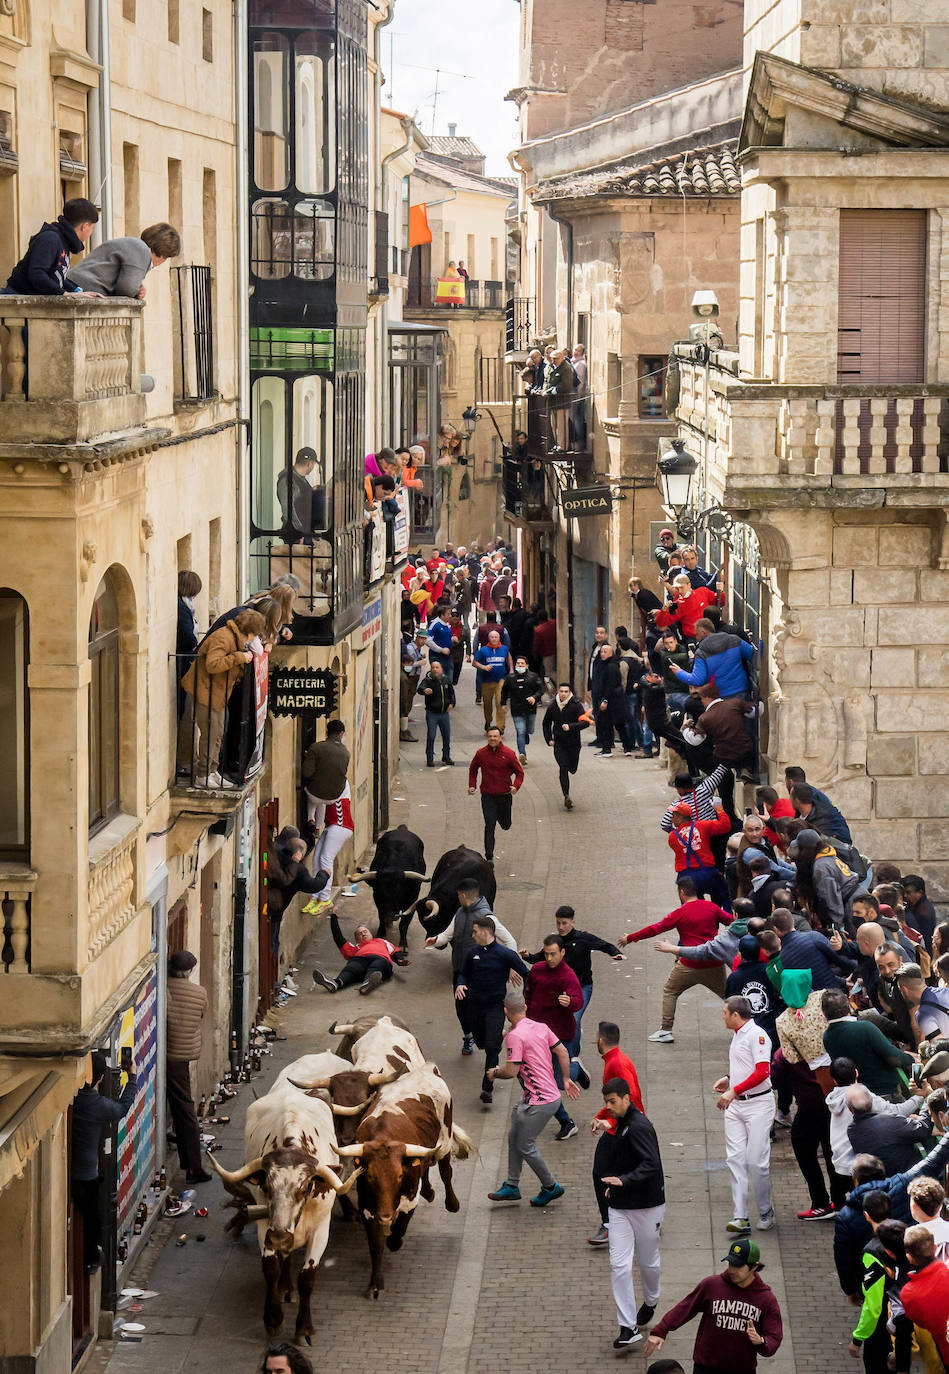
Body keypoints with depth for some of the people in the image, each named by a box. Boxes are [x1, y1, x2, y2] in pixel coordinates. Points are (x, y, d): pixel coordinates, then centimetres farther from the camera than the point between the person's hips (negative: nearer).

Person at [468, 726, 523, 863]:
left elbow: (519, 772, 0)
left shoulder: (509, 754, -9)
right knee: (489, 826, -10)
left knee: (506, 825, 14)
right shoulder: (481, 753, -4)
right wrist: (472, 785, 2)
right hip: (487, 796, -1)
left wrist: (516, 786, -18)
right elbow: (473, 769, 14)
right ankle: (489, 857, -7)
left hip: (505, 796, 1)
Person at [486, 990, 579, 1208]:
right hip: (551, 1095, 9)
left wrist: (494, 1073, -1)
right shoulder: (540, 1027, 6)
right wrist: (566, 1080, 21)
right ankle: (511, 1186, 26)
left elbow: (511, 1071, -22)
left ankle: (550, 1187, 18)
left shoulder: (515, 1036, -19)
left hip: (539, 1102, -9)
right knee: (514, 1138, 18)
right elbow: (562, 1052, 11)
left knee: (525, 1146, 4)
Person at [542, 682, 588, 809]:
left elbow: (585, 722, -20)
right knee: (563, 769, -12)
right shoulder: (552, 707, -2)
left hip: (573, 743, 0)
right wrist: (549, 739, 6)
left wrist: (570, 727, -33)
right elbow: (546, 723, 15)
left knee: (572, 769, 9)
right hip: (559, 743, 1)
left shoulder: (576, 706, -11)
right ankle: (567, 796, -10)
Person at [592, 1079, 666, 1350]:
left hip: (646, 1206, -7)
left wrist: (624, 1181, -42)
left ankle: (650, 1302, 44)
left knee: (648, 1261, 13)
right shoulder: (621, 1125, 9)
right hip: (619, 1206, 7)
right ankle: (628, 1328, -5)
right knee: (619, 1265, -5)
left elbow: (651, 1164, -32)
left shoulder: (639, 1127, -19)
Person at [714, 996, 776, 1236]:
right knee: (735, 1159, -1)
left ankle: (765, 1213, 10)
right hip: (735, 1105, 9)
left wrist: (733, 1091, -24)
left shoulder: (757, 1035, -13)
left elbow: (762, 1072, -23)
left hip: (758, 1103, -8)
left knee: (757, 1161, -6)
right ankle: (739, 1217, -2)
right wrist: (728, 1080, 15)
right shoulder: (737, 1036, 16)